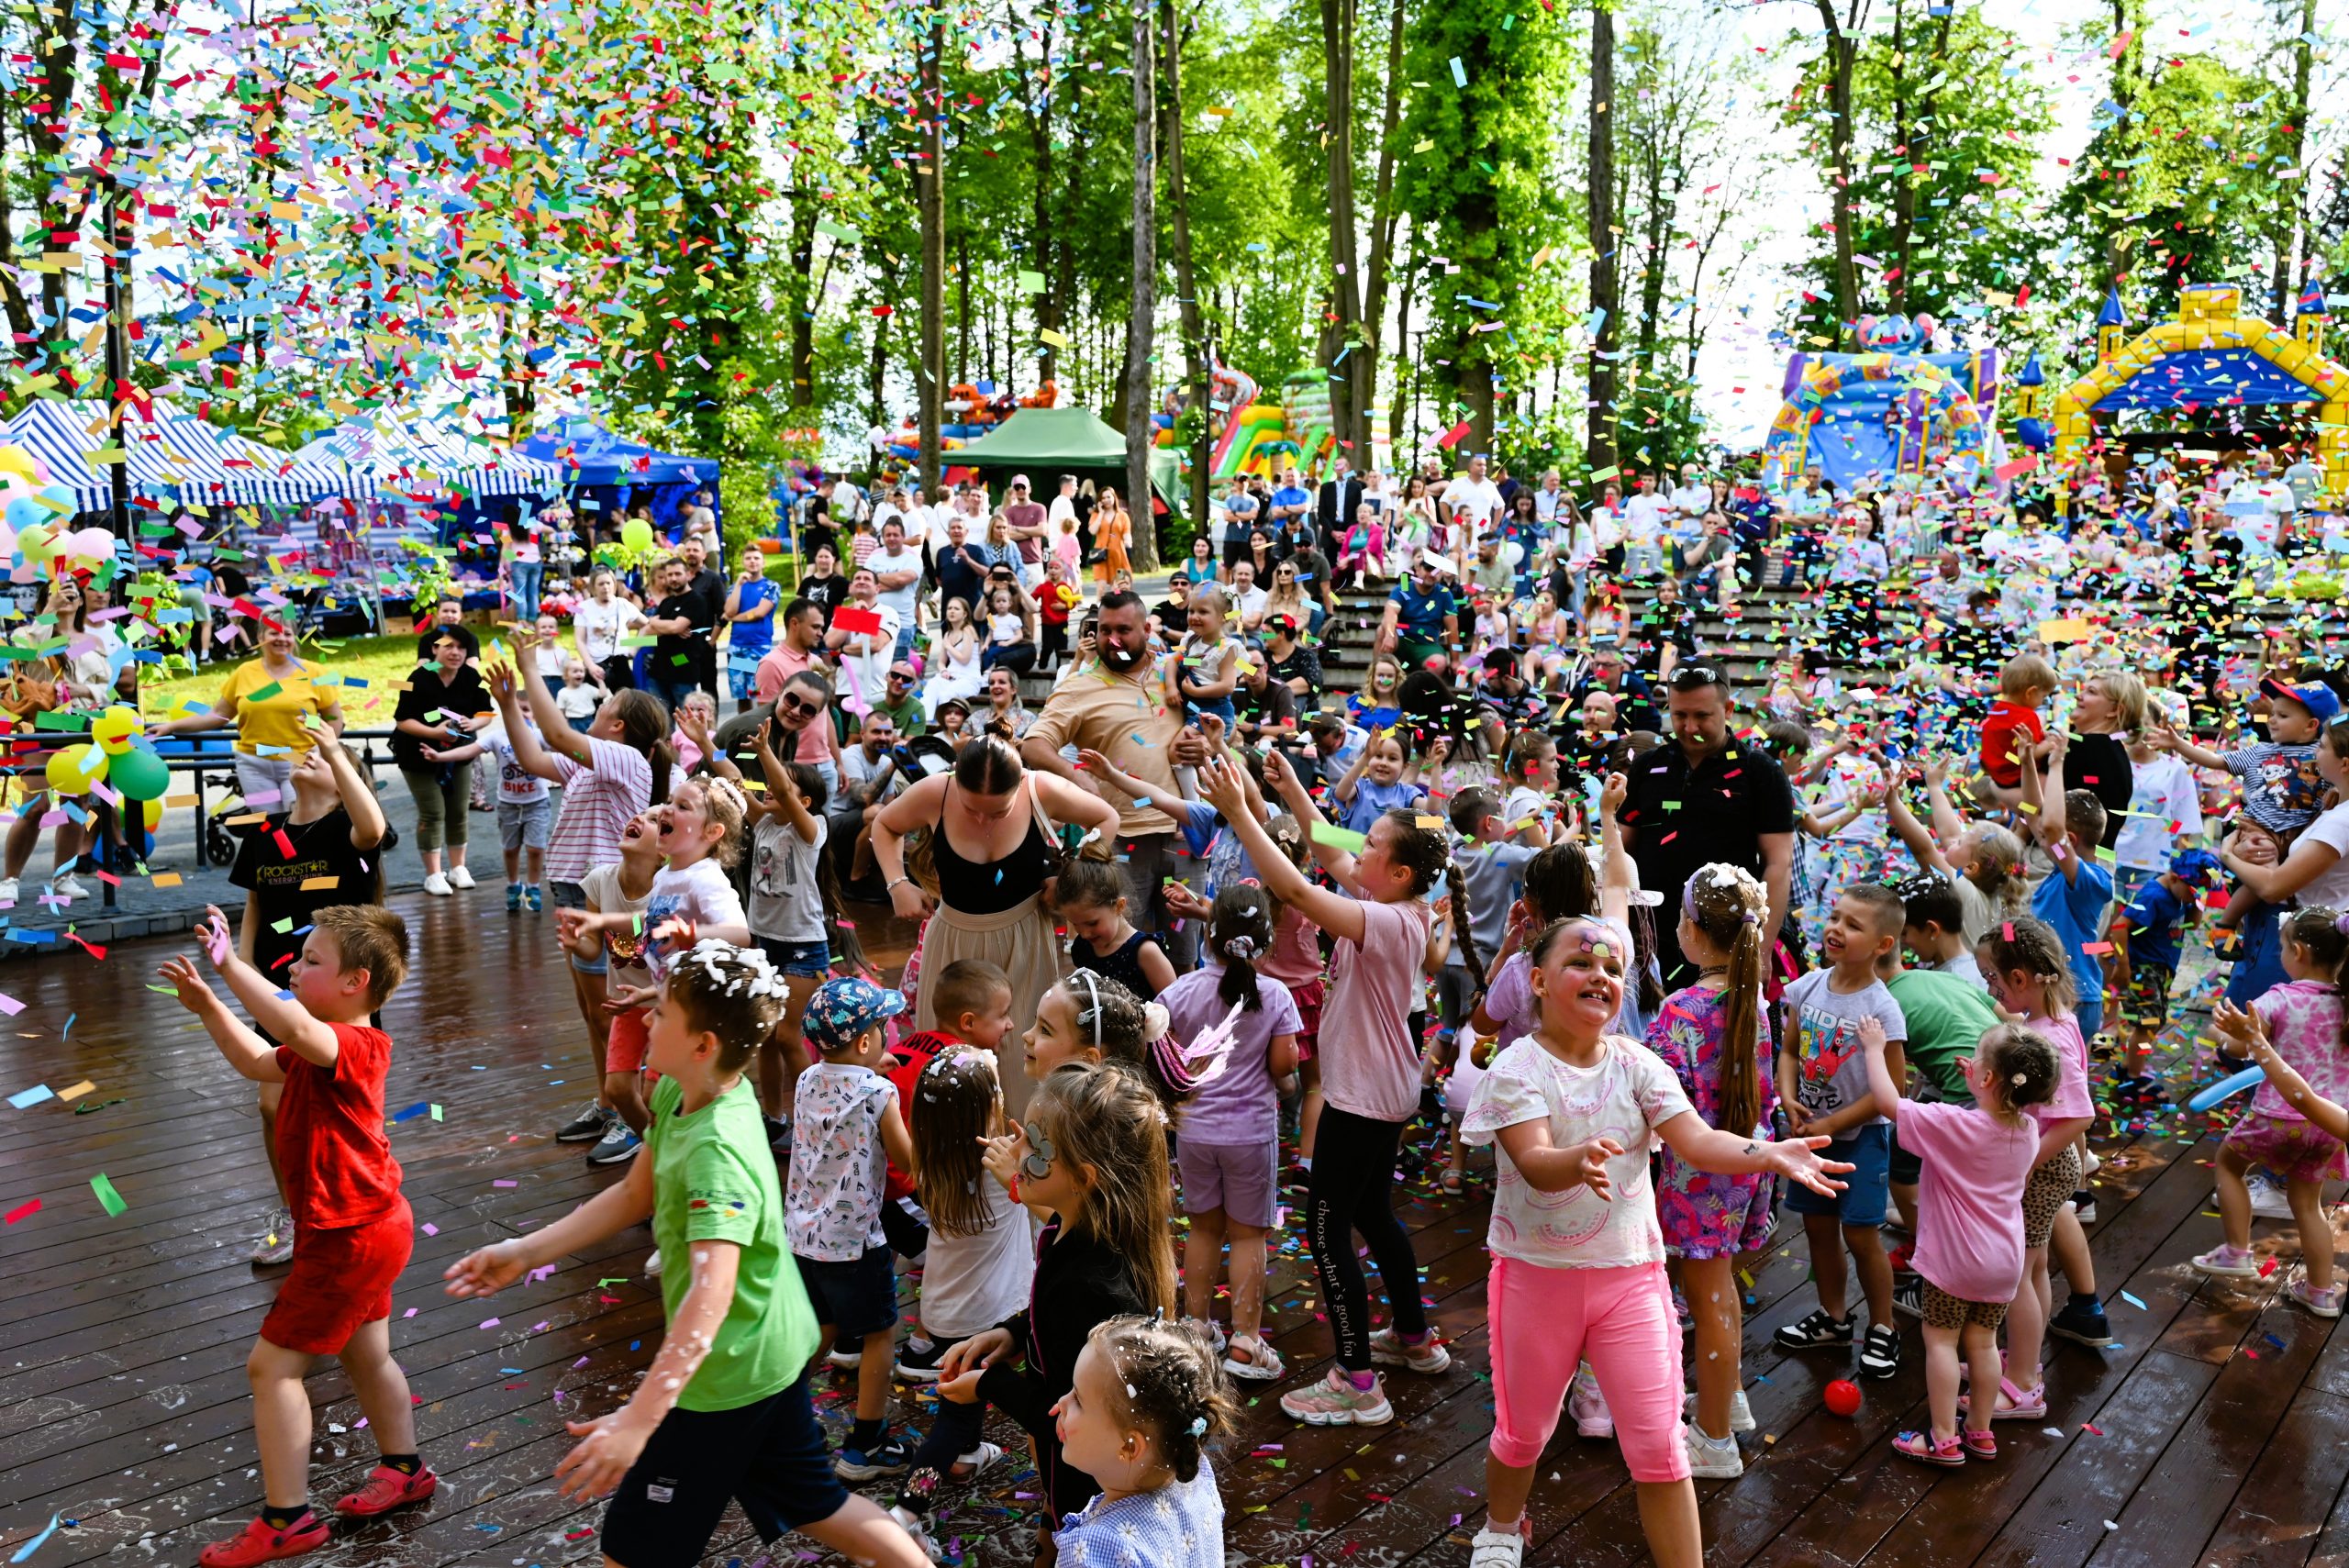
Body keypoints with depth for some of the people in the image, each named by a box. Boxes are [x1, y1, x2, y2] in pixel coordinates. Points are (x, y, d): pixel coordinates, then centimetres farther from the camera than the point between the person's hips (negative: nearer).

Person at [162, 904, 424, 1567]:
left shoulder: (349, 1045, -25)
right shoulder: (329, 1049, 7)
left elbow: (294, 1028, -47)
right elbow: (260, 1062, 21)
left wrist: (231, 963, -42)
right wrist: (207, 1006, 9)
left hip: (347, 1237, -11)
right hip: (370, 1223, 11)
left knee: (272, 1363, -3)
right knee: (367, 1357, 24)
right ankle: (403, 1470, 42)